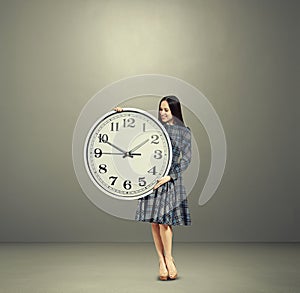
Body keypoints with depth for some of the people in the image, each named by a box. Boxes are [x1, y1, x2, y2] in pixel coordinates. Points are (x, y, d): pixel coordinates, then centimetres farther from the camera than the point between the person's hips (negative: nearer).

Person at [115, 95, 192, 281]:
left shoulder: (184, 131, 0)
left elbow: (186, 158, -5)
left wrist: (169, 177, -15)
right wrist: (122, 114, 1)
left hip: (170, 178, -4)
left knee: (164, 220, -8)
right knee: (154, 221, 3)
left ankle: (168, 259, 14)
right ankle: (161, 261, 16)